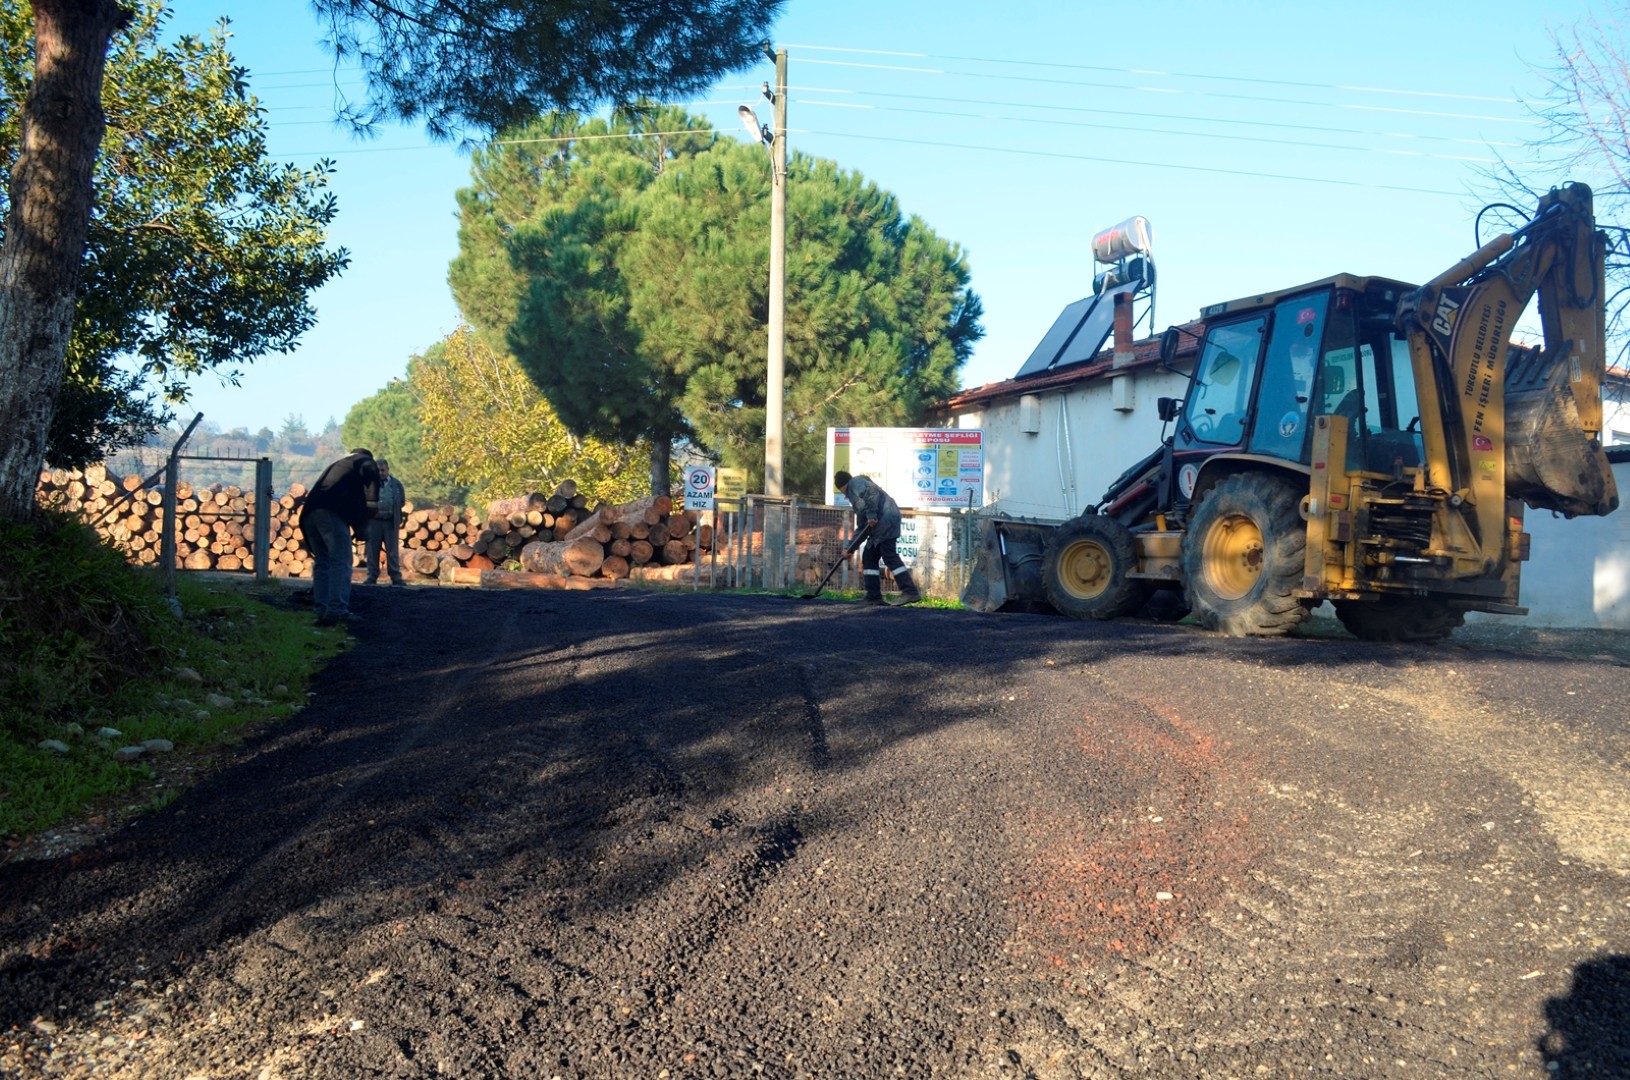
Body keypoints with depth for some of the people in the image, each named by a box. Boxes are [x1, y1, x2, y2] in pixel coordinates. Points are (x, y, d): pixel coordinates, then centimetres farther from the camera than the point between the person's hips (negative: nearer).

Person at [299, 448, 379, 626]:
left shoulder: (337, 465, 39)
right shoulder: (364, 460, 19)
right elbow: (370, 472, -6)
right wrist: (372, 501, -15)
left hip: (309, 513, 7)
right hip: (331, 512, -7)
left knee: (322, 562, 14)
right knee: (341, 562, -11)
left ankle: (321, 610, 11)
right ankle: (338, 610, -20)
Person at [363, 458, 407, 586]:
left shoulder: (396, 484, 7)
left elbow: (402, 501, 11)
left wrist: (393, 512, 2)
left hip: (391, 521, 0)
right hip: (374, 521, 0)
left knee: (393, 551, 2)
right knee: (372, 550, 2)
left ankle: (396, 577, 4)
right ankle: (372, 576, 8)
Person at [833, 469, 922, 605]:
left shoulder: (855, 482, 6)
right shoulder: (853, 494, 34)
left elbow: (871, 491, -17)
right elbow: (861, 526, 33)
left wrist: (871, 515, -20)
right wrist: (851, 547, 30)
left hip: (886, 518, -10)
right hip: (881, 524, 10)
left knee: (890, 556, -15)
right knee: (869, 557, 12)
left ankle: (910, 592, -20)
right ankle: (873, 597, 10)